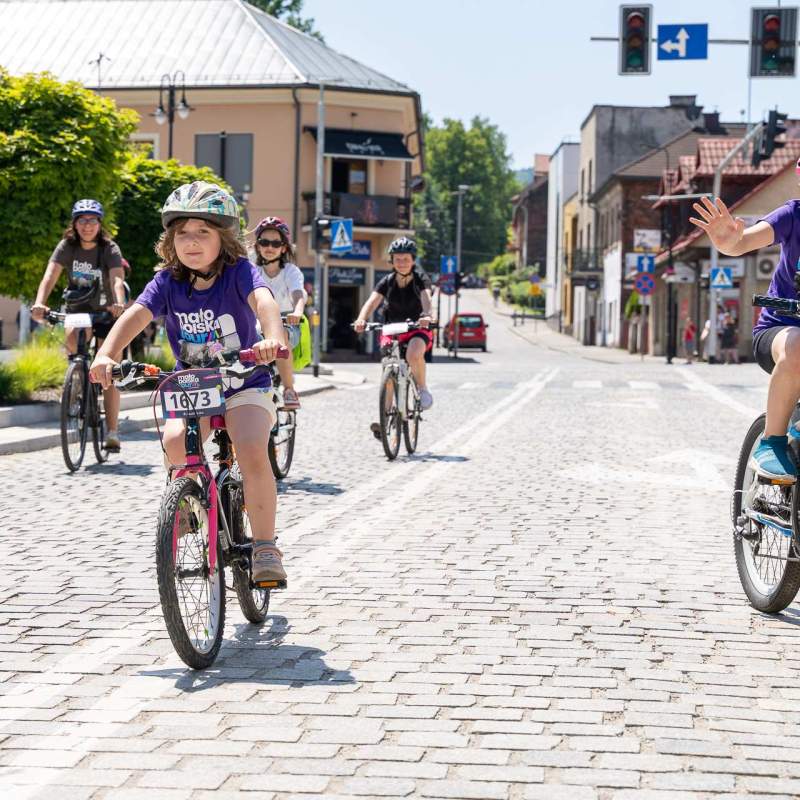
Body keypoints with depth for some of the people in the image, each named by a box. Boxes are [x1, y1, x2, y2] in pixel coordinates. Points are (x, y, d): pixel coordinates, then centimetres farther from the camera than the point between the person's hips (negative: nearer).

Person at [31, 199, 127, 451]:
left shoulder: (109, 249, -17)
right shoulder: (67, 246, -12)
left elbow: (117, 279, -33)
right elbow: (50, 275, -25)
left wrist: (119, 304, -55)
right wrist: (39, 303, -44)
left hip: (105, 312, -2)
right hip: (76, 310, 2)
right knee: (72, 340, -33)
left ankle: (112, 432, -2)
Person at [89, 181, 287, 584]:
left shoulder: (239, 272, -14)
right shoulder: (167, 282, -6)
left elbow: (263, 300, -33)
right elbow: (136, 314, -21)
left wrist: (272, 338, -56)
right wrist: (106, 353, -40)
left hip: (244, 386, -3)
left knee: (253, 454, -26)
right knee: (175, 443, -27)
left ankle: (265, 547, -12)